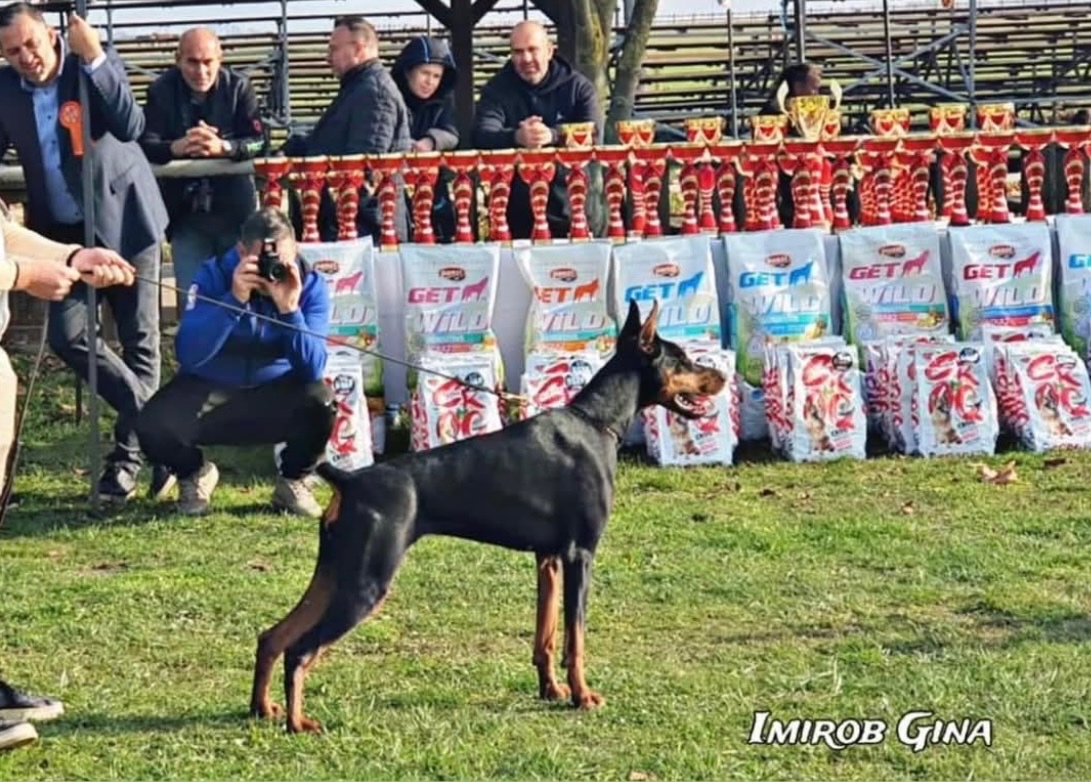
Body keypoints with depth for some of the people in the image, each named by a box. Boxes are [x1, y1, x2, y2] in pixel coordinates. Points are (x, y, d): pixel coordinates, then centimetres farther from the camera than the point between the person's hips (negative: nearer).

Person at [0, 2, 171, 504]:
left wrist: (94, 59, -32)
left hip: (123, 220, -3)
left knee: (139, 340, 1)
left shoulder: (97, 66, -12)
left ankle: (127, 455, 13)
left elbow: (131, 128, -27)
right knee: (67, 336, -8)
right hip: (63, 230, 3)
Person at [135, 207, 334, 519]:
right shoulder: (214, 274, -15)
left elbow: (313, 369, -21)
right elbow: (188, 354, -27)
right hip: (210, 389, 0)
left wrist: (290, 309, -35)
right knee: (153, 427, -28)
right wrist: (234, 299, -36)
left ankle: (293, 481, 0)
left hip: (277, 393, 0)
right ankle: (194, 473, 10)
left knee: (320, 400, -32)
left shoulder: (310, 284, -12)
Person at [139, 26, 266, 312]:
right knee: (190, 297, 2)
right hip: (186, 211, 0)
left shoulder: (238, 86, -5)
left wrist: (223, 147, -30)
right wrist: (176, 147, -33)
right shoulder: (161, 91, -5)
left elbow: (259, 142, -11)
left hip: (235, 208, 0)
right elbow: (144, 146, -12)